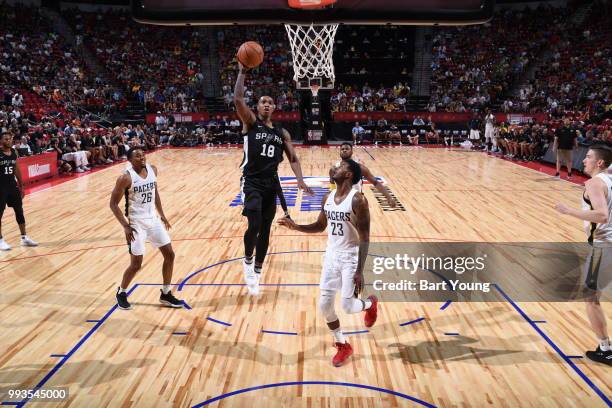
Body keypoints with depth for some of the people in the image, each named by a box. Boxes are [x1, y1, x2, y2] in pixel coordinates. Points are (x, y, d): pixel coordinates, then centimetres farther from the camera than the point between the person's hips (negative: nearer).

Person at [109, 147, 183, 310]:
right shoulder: (126, 177, -18)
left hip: (152, 219, 6)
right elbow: (113, 203, -13)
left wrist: (162, 215, 13)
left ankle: (165, 294, 18)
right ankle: (121, 293, 24)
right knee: (136, 264, -3)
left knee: (169, 255, 5)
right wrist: (125, 226, -20)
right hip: (136, 223, -6)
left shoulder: (153, 170, 0)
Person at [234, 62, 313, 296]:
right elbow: (238, 100, -15)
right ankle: (248, 261, 12)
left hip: (271, 185, 5)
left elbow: (293, 158, 8)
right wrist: (242, 71, -14)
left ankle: (256, 272, 25)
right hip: (252, 183, -4)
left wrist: (300, 180, -8)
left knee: (265, 230, 9)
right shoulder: (250, 123, 0)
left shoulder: (282, 133, 11)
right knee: (254, 225, -19)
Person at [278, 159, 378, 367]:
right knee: (325, 305, 4)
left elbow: (365, 238, -18)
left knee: (347, 306, -5)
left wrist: (360, 271, -20)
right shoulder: (328, 198, 3)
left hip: (350, 258, -6)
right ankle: (343, 345, 25)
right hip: (332, 256, 7)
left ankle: (370, 303, 32)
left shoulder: (358, 200, -18)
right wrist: (295, 226, 0)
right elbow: (320, 226, 16)